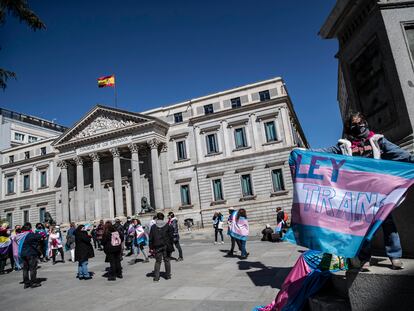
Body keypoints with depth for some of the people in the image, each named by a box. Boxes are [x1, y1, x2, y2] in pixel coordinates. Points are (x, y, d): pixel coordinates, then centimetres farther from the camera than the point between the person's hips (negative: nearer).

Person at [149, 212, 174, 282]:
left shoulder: (153, 227, 0)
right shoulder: (168, 226, -2)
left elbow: (151, 238, 0)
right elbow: (171, 236, -1)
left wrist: (151, 247, 5)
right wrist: (171, 245, 6)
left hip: (157, 247, 1)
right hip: (166, 246, 0)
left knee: (157, 261, 9)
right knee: (167, 260, 10)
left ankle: (156, 277, 5)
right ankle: (168, 275, 15)